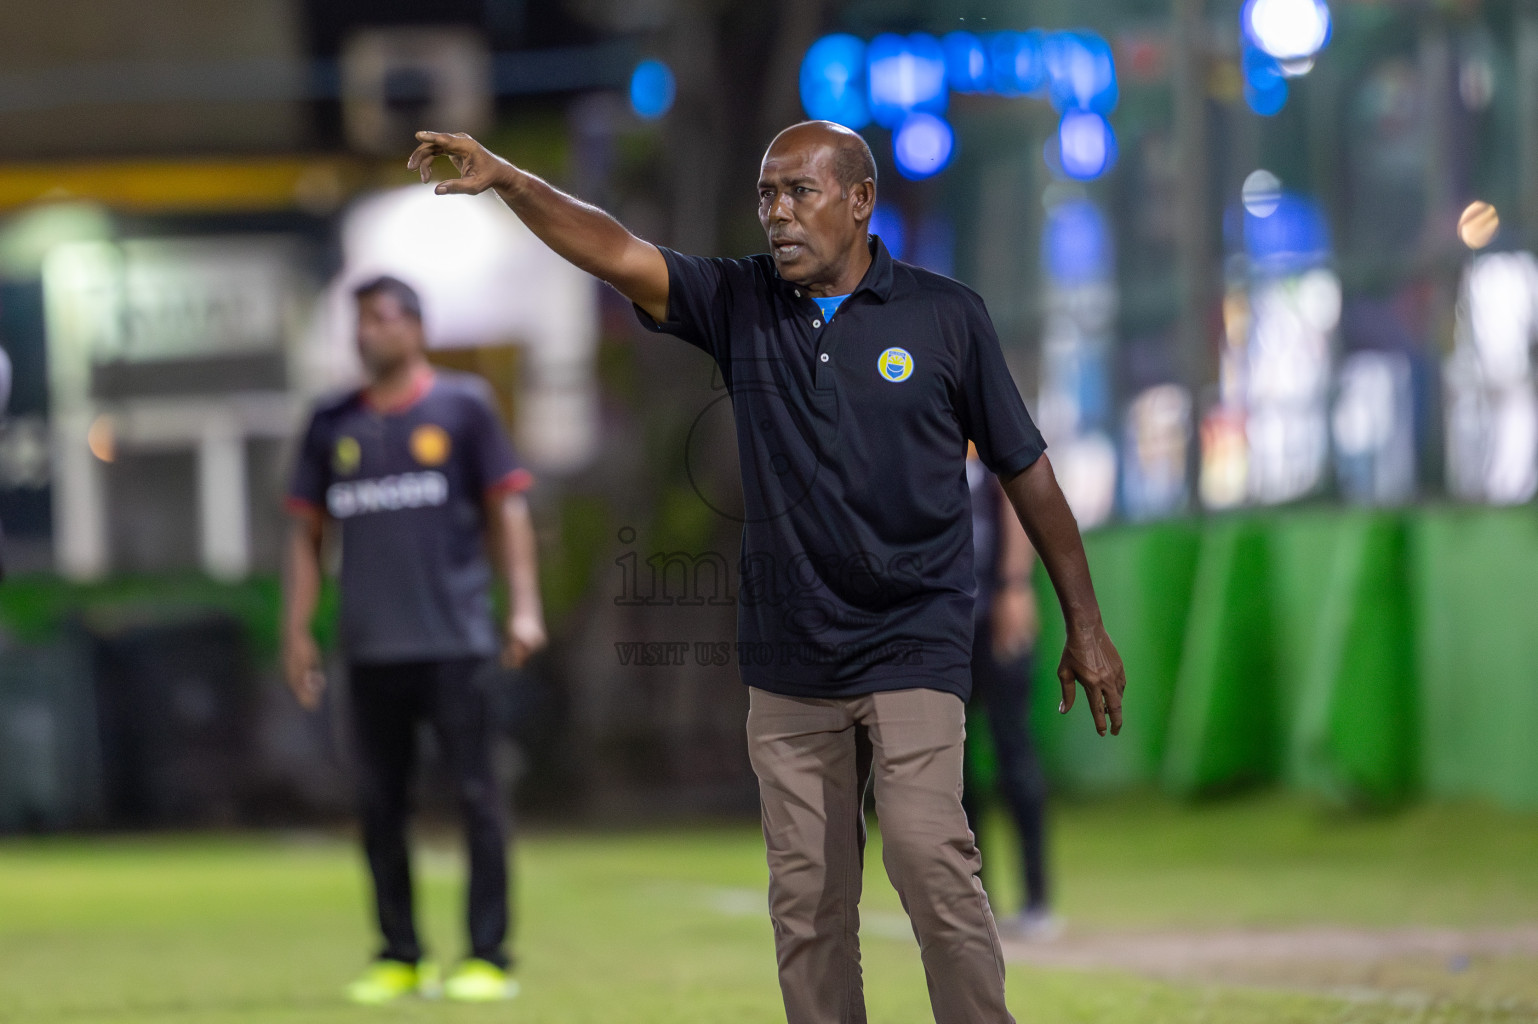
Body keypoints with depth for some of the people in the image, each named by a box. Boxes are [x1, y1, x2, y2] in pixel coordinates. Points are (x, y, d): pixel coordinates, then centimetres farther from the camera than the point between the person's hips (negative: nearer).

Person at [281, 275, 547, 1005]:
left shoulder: (462, 405, 4)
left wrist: (523, 607, -6)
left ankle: (488, 959, -1)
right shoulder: (333, 424, 12)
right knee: (378, 805, 5)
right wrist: (296, 631, 8)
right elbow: (307, 531, 15)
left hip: (455, 642, -3)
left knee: (475, 795, -5)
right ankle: (400, 959, 13)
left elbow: (506, 507, 3)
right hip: (371, 646, 4)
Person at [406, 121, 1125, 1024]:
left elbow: (1026, 470, 4)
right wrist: (506, 179, -25)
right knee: (806, 895, 5)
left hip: (913, 645, -4)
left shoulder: (946, 315, -1)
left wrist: (1086, 627, 5)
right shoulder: (738, 304, 5)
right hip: (789, 661, 4)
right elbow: (616, 253, -9)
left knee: (928, 855, -18)